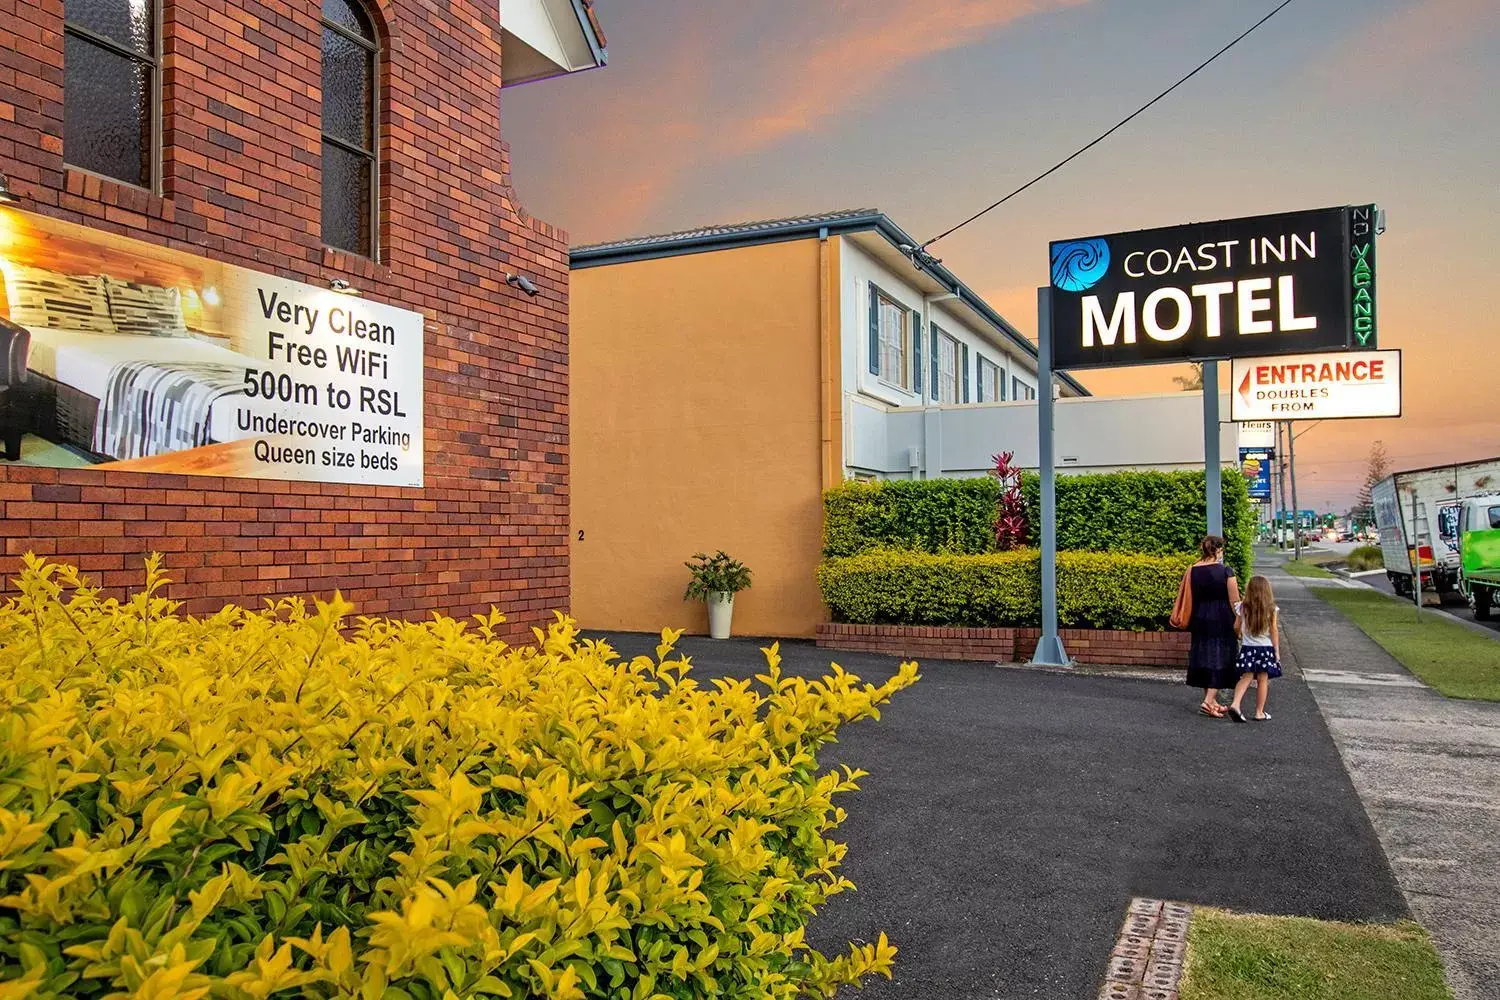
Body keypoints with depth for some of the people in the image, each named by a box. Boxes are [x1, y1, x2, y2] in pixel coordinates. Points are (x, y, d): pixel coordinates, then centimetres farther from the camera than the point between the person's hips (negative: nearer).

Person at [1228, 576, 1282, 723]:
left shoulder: (1243, 608, -1)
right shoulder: (1271, 609, -6)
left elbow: (1238, 628, 3)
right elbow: (1274, 631, -4)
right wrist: (1277, 651, 2)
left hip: (1247, 648, 2)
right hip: (1266, 649, -2)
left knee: (1246, 677, 3)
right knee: (1263, 680, 5)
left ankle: (1235, 704, -16)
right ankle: (1259, 713, 11)